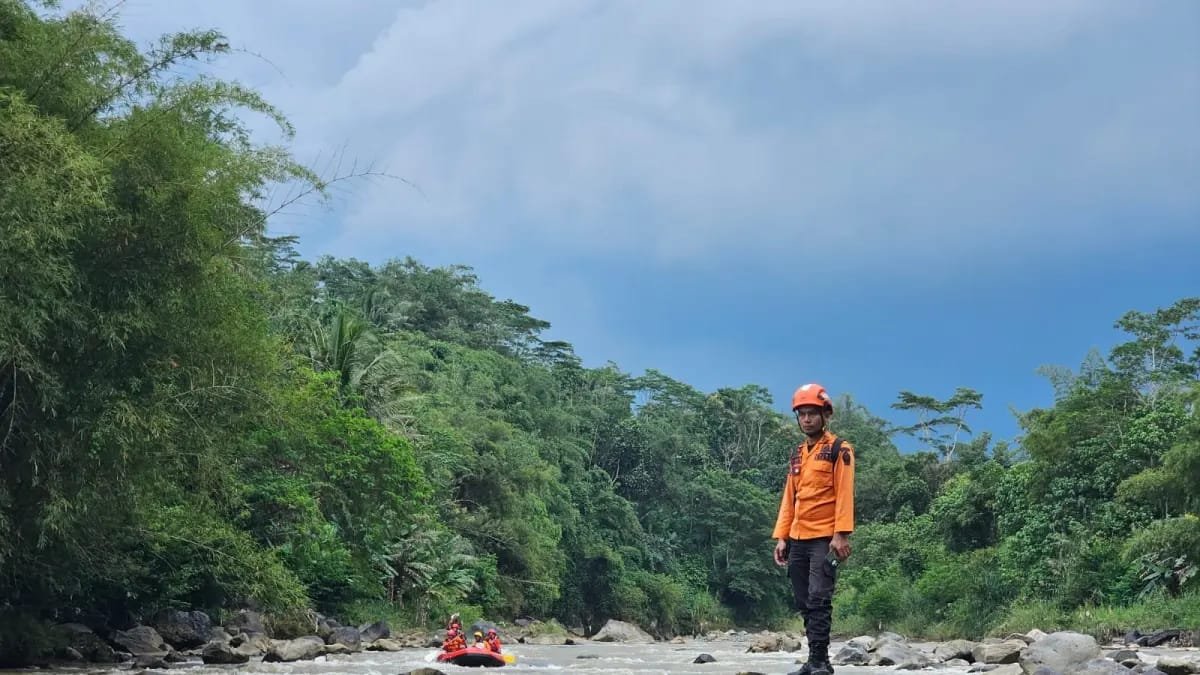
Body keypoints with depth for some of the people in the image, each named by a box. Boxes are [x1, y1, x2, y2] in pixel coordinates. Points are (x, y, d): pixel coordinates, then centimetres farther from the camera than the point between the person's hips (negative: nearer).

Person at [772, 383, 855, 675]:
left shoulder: (839, 449, -2)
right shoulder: (796, 455, 17)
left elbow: (844, 494, -10)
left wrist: (841, 534, -19)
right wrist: (781, 537, 10)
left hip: (825, 539, -7)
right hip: (798, 540, 7)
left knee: (819, 600, -13)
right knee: (804, 604, 6)